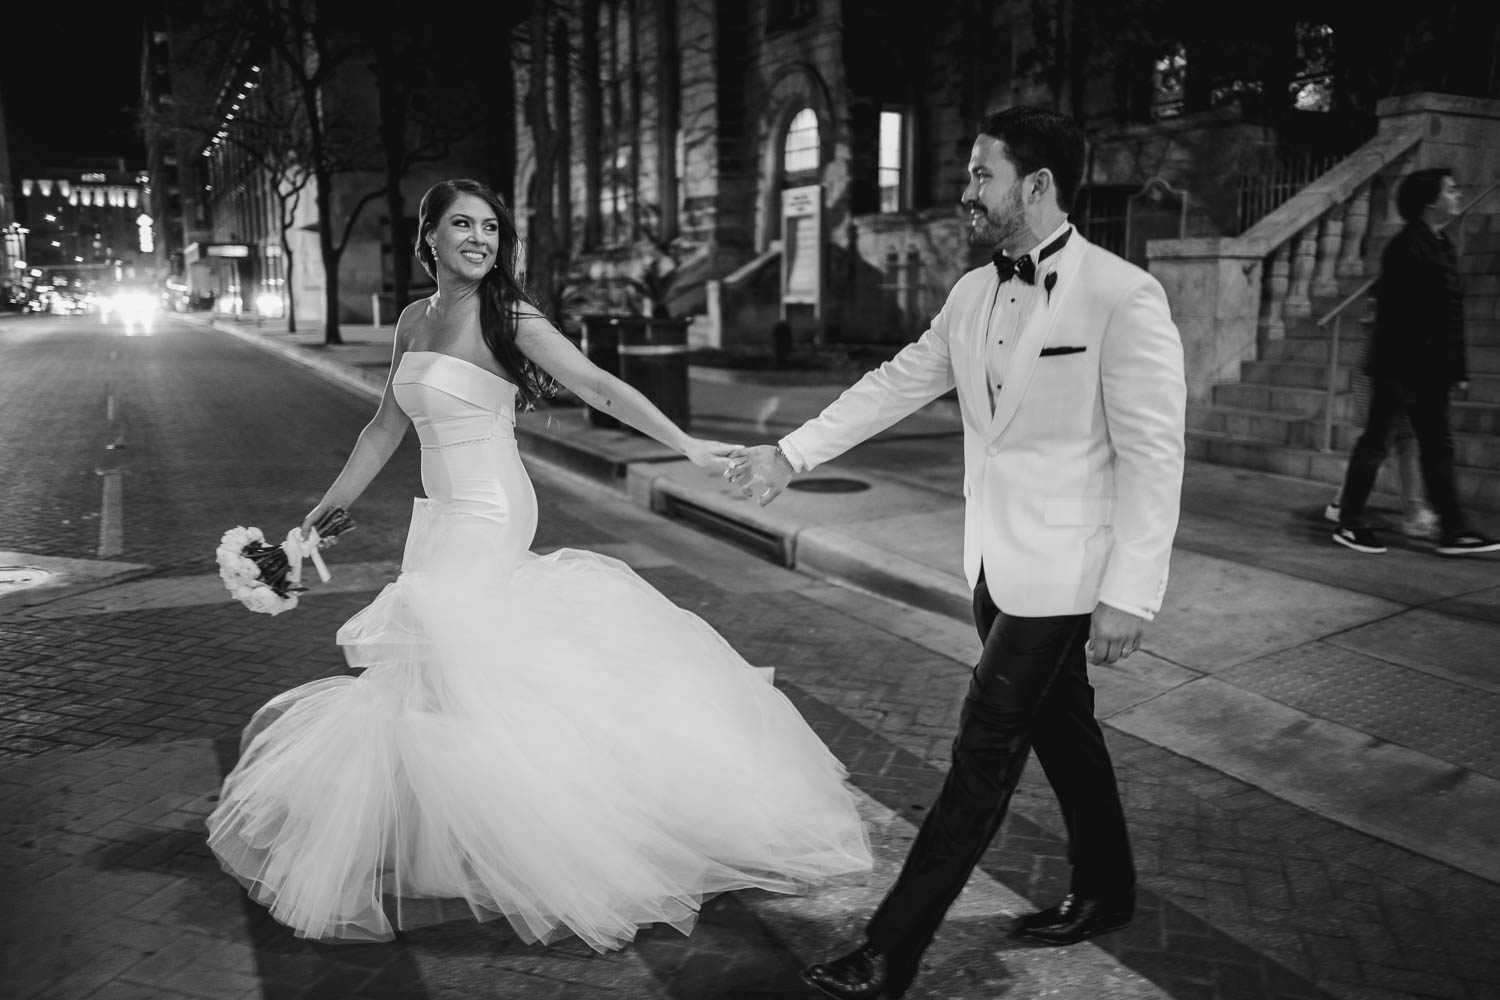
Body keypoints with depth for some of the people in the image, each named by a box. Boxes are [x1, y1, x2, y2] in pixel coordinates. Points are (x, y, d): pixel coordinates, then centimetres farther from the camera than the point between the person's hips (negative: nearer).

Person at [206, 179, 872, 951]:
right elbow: (384, 432, 15)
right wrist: (316, 520, 16)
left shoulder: (508, 318, -8)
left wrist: (685, 443, -28)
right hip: (441, 522, 6)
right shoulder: (413, 320, 10)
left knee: (446, 659, -8)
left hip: (489, 520, -6)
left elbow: (597, 386, -17)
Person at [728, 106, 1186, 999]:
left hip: (1061, 571, -7)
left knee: (984, 755, -2)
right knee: (1060, 728, 20)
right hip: (994, 560, 7)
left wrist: (1130, 594, -19)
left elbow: (1153, 455, -17)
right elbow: (895, 385, 12)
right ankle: (1104, 893, 40)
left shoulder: (1124, 297, -17)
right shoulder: (974, 292, 5)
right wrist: (792, 454, 8)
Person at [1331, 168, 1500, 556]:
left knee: (1438, 447, 9)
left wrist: (1457, 369, 14)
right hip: (1400, 367, -9)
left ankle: (1453, 531, 13)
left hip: (1430, 370, 9)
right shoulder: (1407, 247, -14)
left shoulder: (1441, 247, 13)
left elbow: (1449, 316, 16)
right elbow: (1396, 313, -20)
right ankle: (1350, 524, 10)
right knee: (1375, 443, 0)